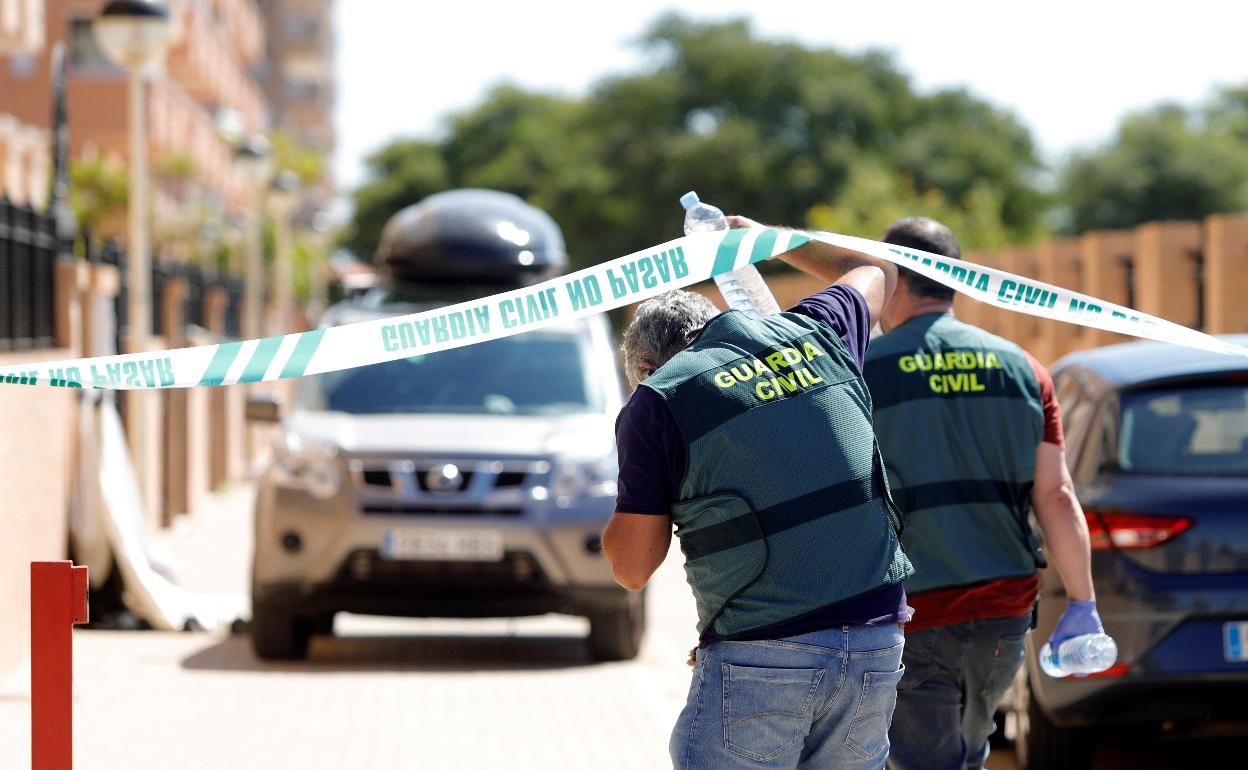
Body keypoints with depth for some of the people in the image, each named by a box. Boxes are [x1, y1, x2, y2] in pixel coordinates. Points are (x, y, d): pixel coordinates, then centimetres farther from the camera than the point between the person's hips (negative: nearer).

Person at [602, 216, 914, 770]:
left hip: (759, 659, -5)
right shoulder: (814, 335, 13)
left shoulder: (657, 402, -1)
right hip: (876, 646, 5)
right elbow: (874, 271, 37)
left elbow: (632, 568, 3)